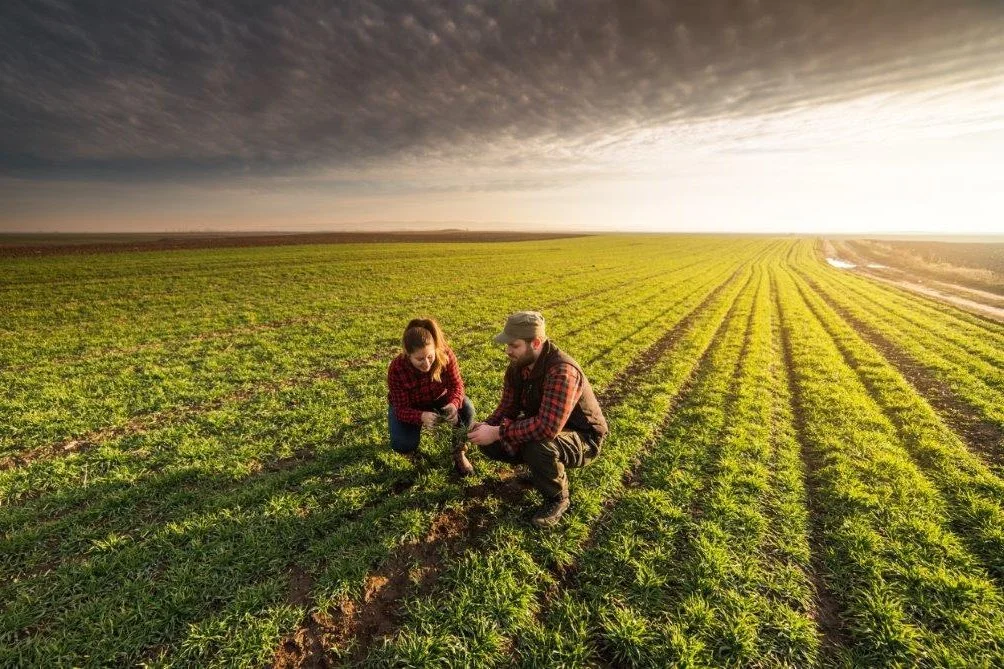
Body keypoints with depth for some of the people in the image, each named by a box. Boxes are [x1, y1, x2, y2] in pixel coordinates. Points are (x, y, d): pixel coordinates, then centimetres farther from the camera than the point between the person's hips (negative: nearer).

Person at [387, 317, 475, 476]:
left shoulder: (446, 354, -31)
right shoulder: (396, 368, -34)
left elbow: (457, 385, -22)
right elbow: (402, 409, -30)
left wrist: (453, 404, -46)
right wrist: (421, 416, -52)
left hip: (438, 401, 1)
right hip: (408, 407, -1)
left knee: (466, 409, -28)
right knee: (403, 445, -25)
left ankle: (459, 454, -3)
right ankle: (414, 429, 13)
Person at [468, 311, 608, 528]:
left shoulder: (562, 371, -35)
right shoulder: (517, 366, -8)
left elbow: (547, 427, -44)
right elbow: (508, 407, -2)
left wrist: (498, 433, -36)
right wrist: (486, 427, -22)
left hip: (583, 439, -7)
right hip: (541, 428, 8)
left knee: (537, 446, -38)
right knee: (489, 443, -7)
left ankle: (557, 498, -6)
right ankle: (541, 468, 16)